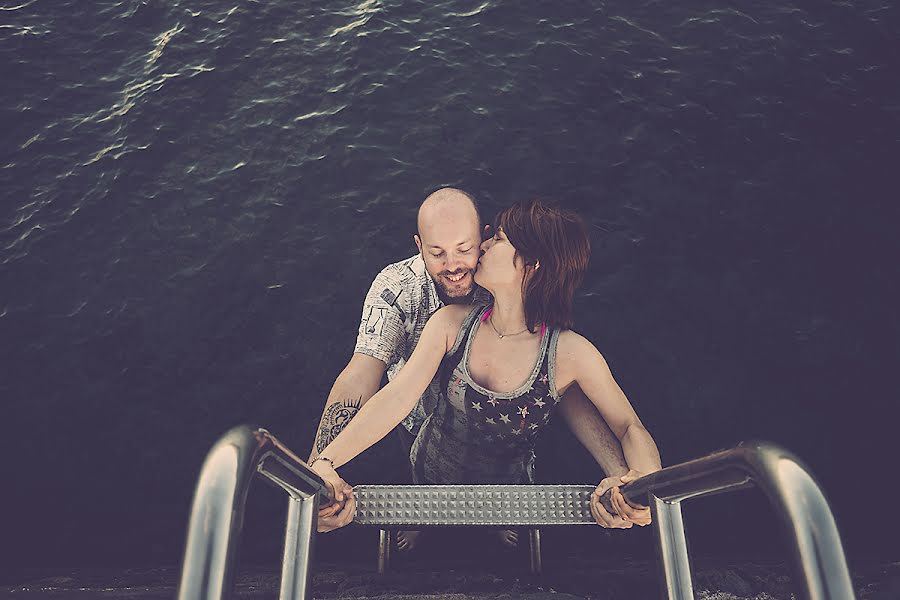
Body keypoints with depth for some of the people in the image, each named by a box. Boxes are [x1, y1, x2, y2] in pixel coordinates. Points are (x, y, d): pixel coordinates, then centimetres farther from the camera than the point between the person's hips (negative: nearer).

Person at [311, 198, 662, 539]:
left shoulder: (570, 353, -23)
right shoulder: (452, 323, -18)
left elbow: (630, 428, -17)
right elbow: (398, 396, -27)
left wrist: (641, 480, -40)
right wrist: (326, 461, -41)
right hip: (427, 475, 2)